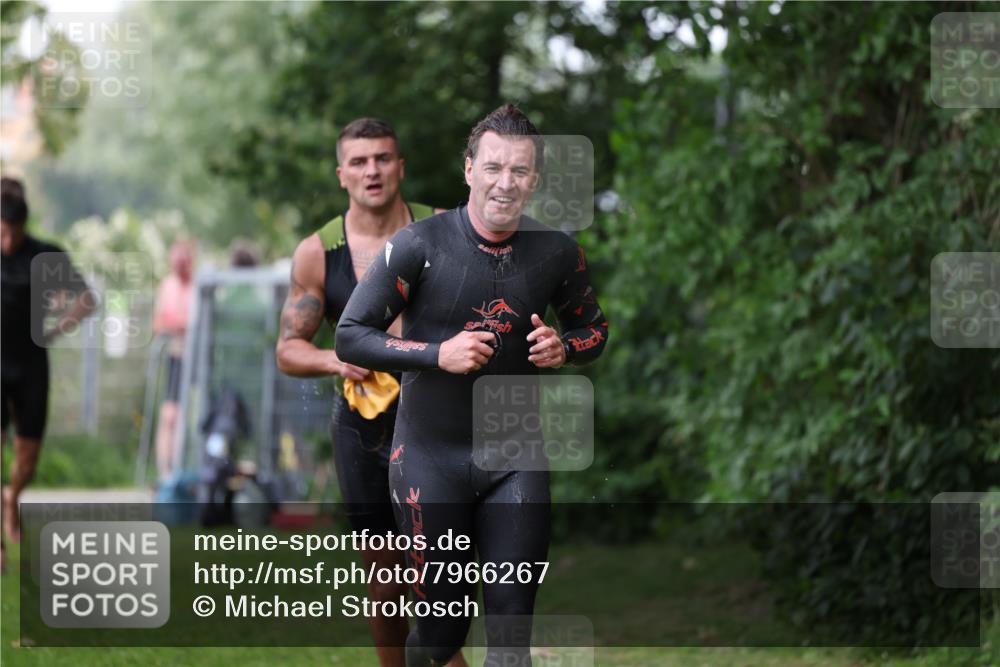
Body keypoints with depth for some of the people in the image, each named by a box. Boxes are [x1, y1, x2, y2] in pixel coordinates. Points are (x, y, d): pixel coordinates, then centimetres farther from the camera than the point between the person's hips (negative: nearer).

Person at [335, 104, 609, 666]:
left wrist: (563, 349, -8)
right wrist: (438, 354, -22)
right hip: (432, 456, -2)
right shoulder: (420, 245, -11)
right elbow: (350, 337, -9)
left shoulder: (557, 254, -1)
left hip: (515, 459, 2)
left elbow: (595, 328, 16)